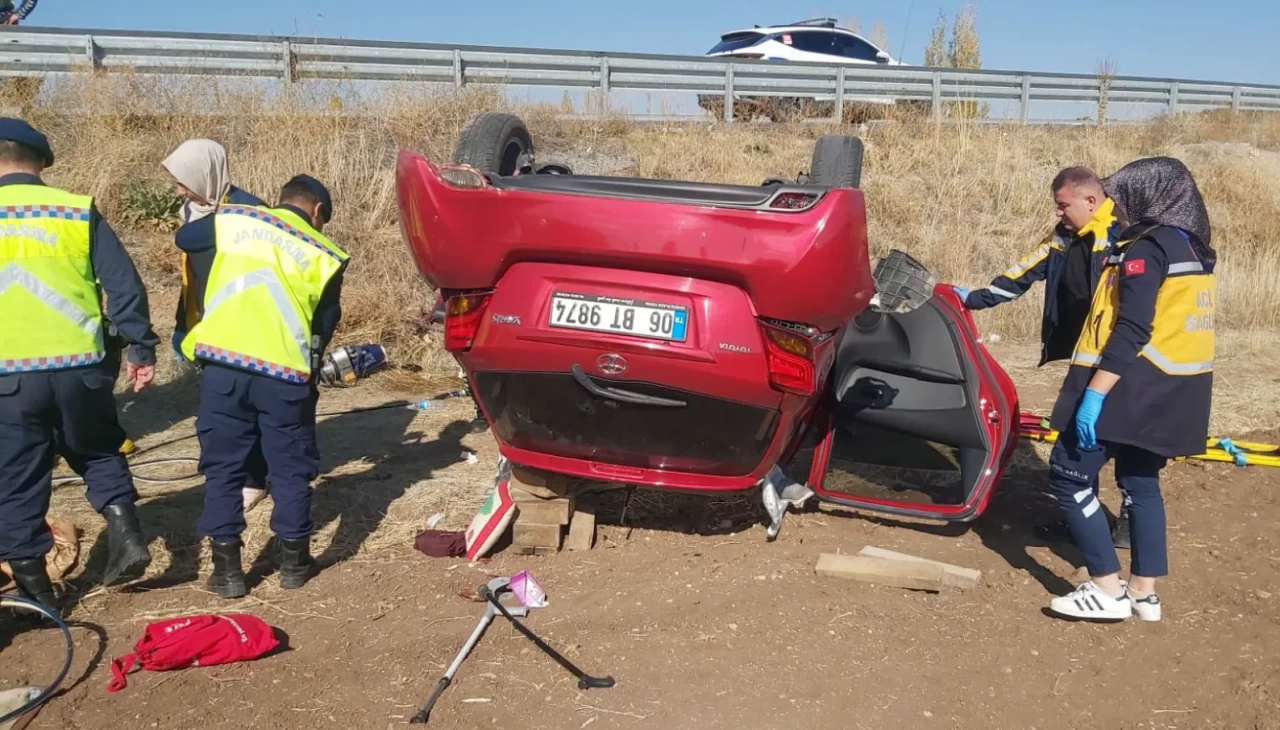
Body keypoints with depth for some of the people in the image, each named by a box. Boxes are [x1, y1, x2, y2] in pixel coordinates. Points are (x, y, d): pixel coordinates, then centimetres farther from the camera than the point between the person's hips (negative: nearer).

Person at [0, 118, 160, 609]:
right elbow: (124, 285, 0)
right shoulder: (78, 211, 3)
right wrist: (141, 347, 6)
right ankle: (125, 536, 9)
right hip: (79, 367, 1)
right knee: (99, 454, 24)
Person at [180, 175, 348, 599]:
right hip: (284, 372, -1)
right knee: (291, 468, 14)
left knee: (222, 467, 12)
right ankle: (293, 560, 23)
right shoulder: (323, 255, 9)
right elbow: (325, 326, 12)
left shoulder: (229, 221, 12)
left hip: (221, 363, 1)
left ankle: (227, 568, 15)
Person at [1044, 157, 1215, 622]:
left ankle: (1108, 590, -2)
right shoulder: (1196, 250, 14)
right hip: (1170, 391, 10)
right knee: (1141, 482, 19)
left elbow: (1131, 332, -23)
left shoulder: (1148, 248, -15)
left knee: (1069, 473, -3)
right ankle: (1144, 592, 22)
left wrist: (1094, 393, -24)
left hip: (1133, 387, -10)